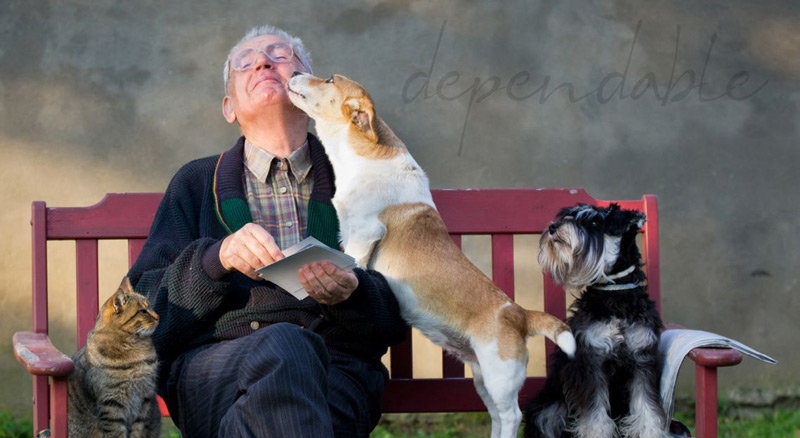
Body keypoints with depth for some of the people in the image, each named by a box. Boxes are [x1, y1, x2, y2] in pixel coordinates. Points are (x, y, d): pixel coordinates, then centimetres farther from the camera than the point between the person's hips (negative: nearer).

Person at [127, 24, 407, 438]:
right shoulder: (196, 183, 22)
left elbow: (396, 317, 13)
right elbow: (143, 310, 10)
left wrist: (351, 293, -11)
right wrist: (218, 258, -9)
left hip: (336, 364, 1)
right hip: (213, 357, 0)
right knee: (283, 347, -37)